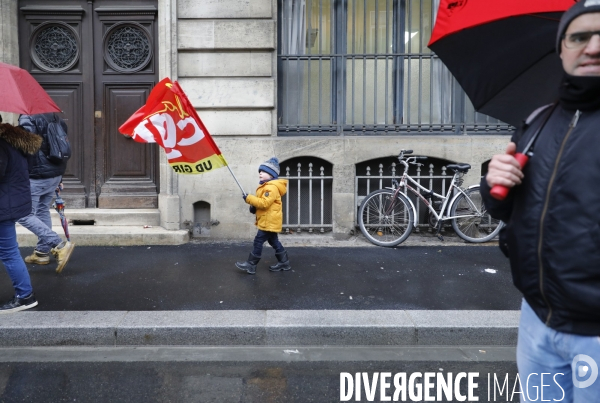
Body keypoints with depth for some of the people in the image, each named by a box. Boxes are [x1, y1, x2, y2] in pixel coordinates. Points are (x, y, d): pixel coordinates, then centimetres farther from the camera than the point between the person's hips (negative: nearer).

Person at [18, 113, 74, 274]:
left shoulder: (27, 118, -12)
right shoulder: (55, 118, 13)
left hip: (37, 176, -9)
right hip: (55, 174, 9)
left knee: (25, 215, -2)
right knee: (43, 211, 18)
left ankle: (60, 245, -11)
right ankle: (42, 252, 24)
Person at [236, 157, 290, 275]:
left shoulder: (271, 187, -19)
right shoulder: (266, 186, 16)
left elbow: (264, 203, -28)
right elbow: (262, 202, 22)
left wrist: (249, 198, -22)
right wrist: (254, 207, 3)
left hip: (269, 221, -11)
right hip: (269, 221, 11)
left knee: (258, 241, -7)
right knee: (274, 241, 15)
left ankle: (251, 265, 0)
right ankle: (284, 262, 22)